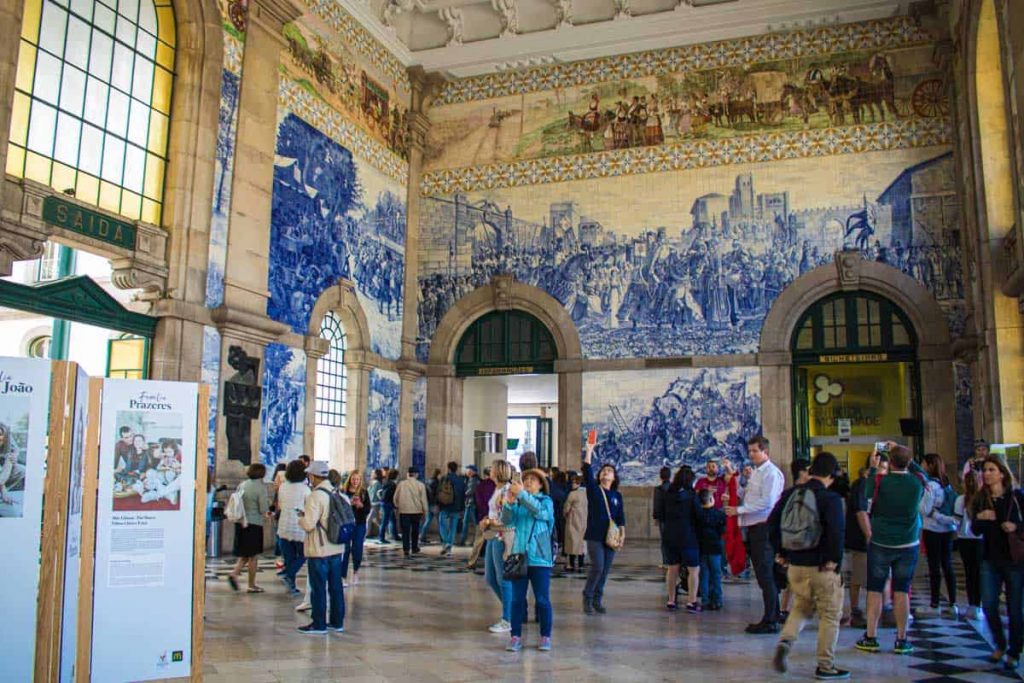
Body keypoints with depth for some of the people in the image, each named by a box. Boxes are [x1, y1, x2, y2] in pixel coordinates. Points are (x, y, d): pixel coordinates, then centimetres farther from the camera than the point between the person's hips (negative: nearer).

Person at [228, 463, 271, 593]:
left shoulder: (242, 485, 6)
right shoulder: (261, 487, -13)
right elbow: (263, 509, -14)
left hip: (240, 523, 6)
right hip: (254, 524, -6)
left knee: (244, 555, 19)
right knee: (253, 556, 5)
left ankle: (234, 573, -2)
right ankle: (252, 585, 12)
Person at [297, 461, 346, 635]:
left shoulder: (315, 496, -18)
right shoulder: (337, 494, 7)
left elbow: (309, 524, -23)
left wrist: (301, 517, -1)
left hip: (319, 550, -7)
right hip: (336, 548, 8)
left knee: (318, 588, 3)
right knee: (336, 586, 13)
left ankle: (319, 624, 10)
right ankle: (337, 621, 21)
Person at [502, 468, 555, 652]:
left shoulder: (546, 501, 1)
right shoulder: (518, 503, 8)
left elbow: (540, 512, -21)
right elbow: (507, 521, -5)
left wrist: (522, 494, -27)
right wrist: (509, 503, -21)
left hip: (539, 558, -2)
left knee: (542, 599, 2)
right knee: (517, 599, 4)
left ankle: (545, 637, 13)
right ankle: (516, 636, 10)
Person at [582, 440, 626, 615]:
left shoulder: (617, 495, 11)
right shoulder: (593, 489, 2)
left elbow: (621, 518, 10)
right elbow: (587, 470, -12)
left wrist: (622, 537, 2)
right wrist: (589, 450, -19)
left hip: (611, 538, 3)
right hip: (595, 536, -3)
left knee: (605, 570, 5)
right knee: (597, 567, -12)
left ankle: (597, 600, 18)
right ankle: (587, 598, 6)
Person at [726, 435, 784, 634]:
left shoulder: (771, 473, -11)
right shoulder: (754, 473, 17)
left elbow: (767, 502, -20)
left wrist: (739, 510, -18)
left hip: (764, 527, -9)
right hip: (753, 527, 9)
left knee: (766, 576, -5)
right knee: (762, 575, 14)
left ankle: (770, 621, 0)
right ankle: (773, 615, 23)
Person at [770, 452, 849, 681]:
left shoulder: (790, 494, 4)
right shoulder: (830, 498, -13)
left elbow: (772, 523, 7)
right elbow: (837, 531, -25)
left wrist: (781, 552, 13)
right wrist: (834, 559, -13)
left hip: (795, 565, 5)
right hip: (823, 567, -5)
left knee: (801, 607, 22)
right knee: (829, 616, 9)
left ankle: (785, 641, -1)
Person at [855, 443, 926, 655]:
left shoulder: (879, 481, -14)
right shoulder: (918, 482, -7)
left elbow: (868, 492, 7)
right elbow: (919, 469, 16)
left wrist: (873, 467, 16)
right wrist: (902, 451, 21)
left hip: (880, 544, -1)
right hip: (908, 545, 2)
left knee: (875, 590, 5)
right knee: (902, 591, 6)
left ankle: (870, 638, 9)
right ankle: (901, 640, 11)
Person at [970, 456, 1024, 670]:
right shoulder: (980, 500, 3)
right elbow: (975, 531, 1)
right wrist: (979, 518, -18)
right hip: (990, 558, 3)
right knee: (988, 604, -1)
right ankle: (1000, 645, 21)